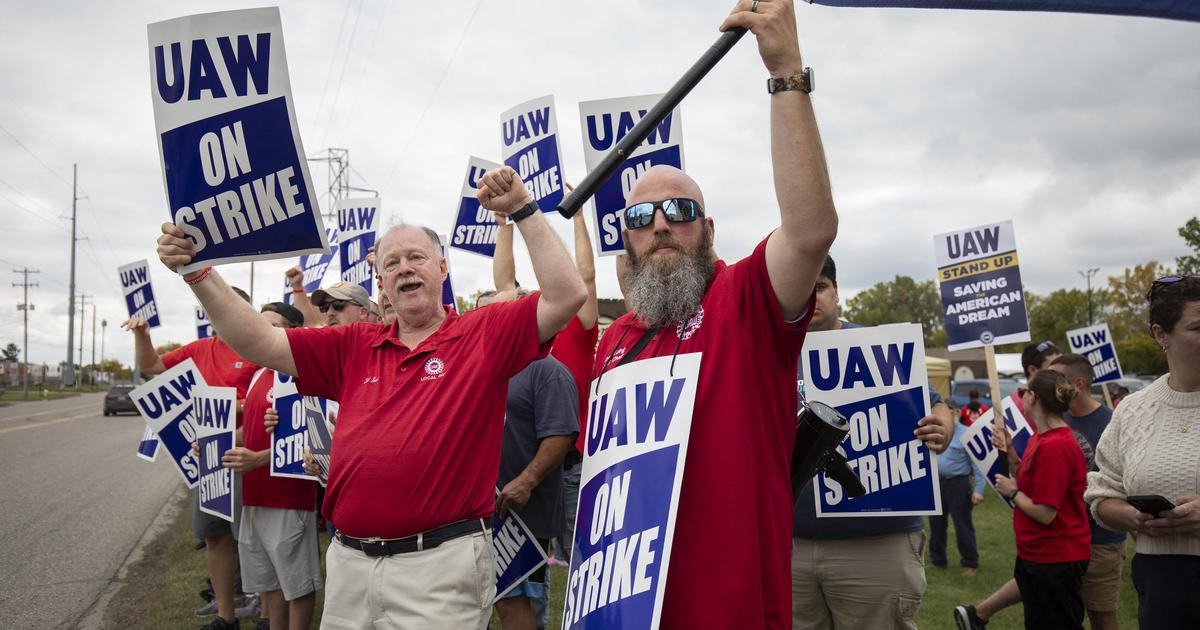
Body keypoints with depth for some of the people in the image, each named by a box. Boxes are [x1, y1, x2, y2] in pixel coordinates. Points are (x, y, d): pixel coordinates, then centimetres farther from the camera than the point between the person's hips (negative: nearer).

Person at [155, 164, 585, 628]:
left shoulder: (484, 335, 0)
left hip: (441, 561, -5)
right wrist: (198, 273, -1)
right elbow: (259, 343, 9)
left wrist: (522, 208, -11)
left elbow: (566, 296, -11)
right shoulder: (354, 347, 13)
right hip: (349, 563, 5)